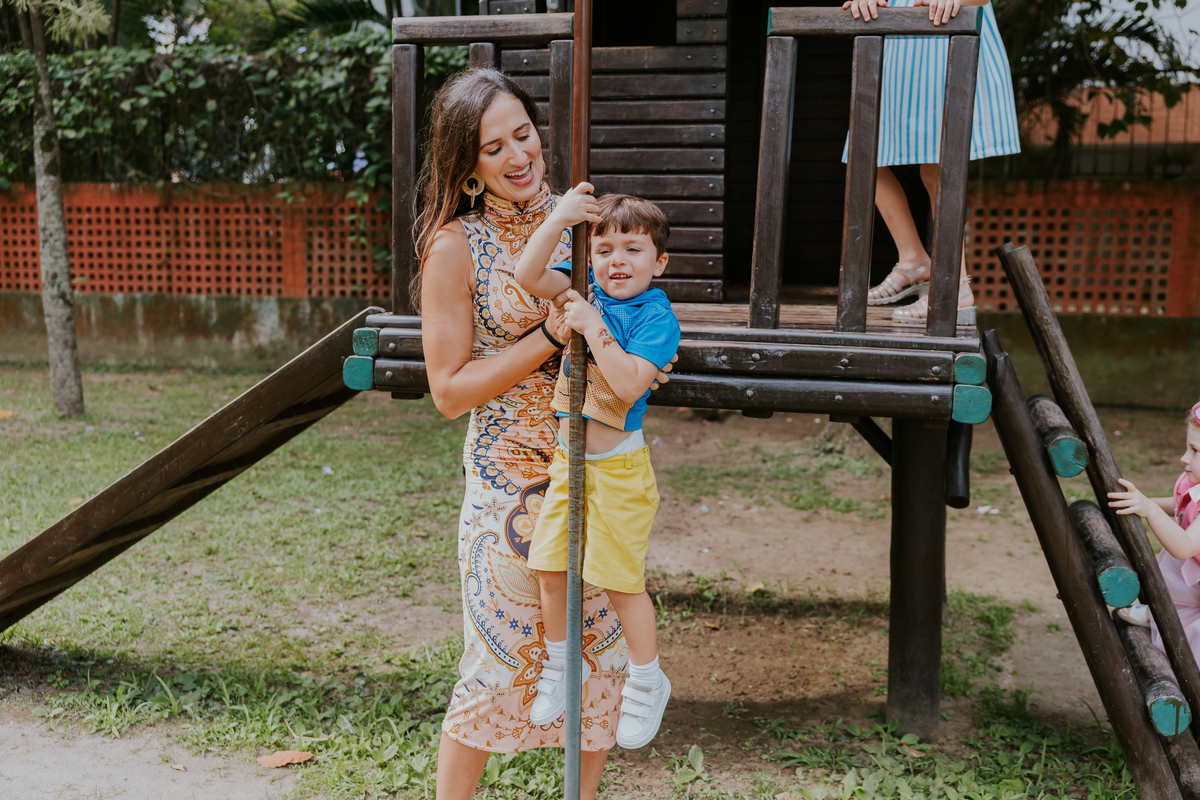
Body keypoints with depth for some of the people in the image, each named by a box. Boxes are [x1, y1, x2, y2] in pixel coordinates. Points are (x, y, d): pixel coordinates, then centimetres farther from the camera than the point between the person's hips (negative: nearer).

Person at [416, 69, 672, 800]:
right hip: (509, 478, -5)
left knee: (605, 638, 13)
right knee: (500, 661, 5)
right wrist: (550, 337, -21)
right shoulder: (454, 247, -12)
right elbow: (449, 391, -12)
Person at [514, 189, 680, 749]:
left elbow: (629, 385, -25)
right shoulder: (585, 288, 3)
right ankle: (557, 666, 35)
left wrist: (593, 328, -25)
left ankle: (646, 682, 26)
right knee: (549, 566, 11)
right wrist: (558, 219, -17)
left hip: (616, 466, -5)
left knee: (621, 581, 3)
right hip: (567, 455, 6)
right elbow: (528, 277, -10)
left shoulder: (658, 317, -13)